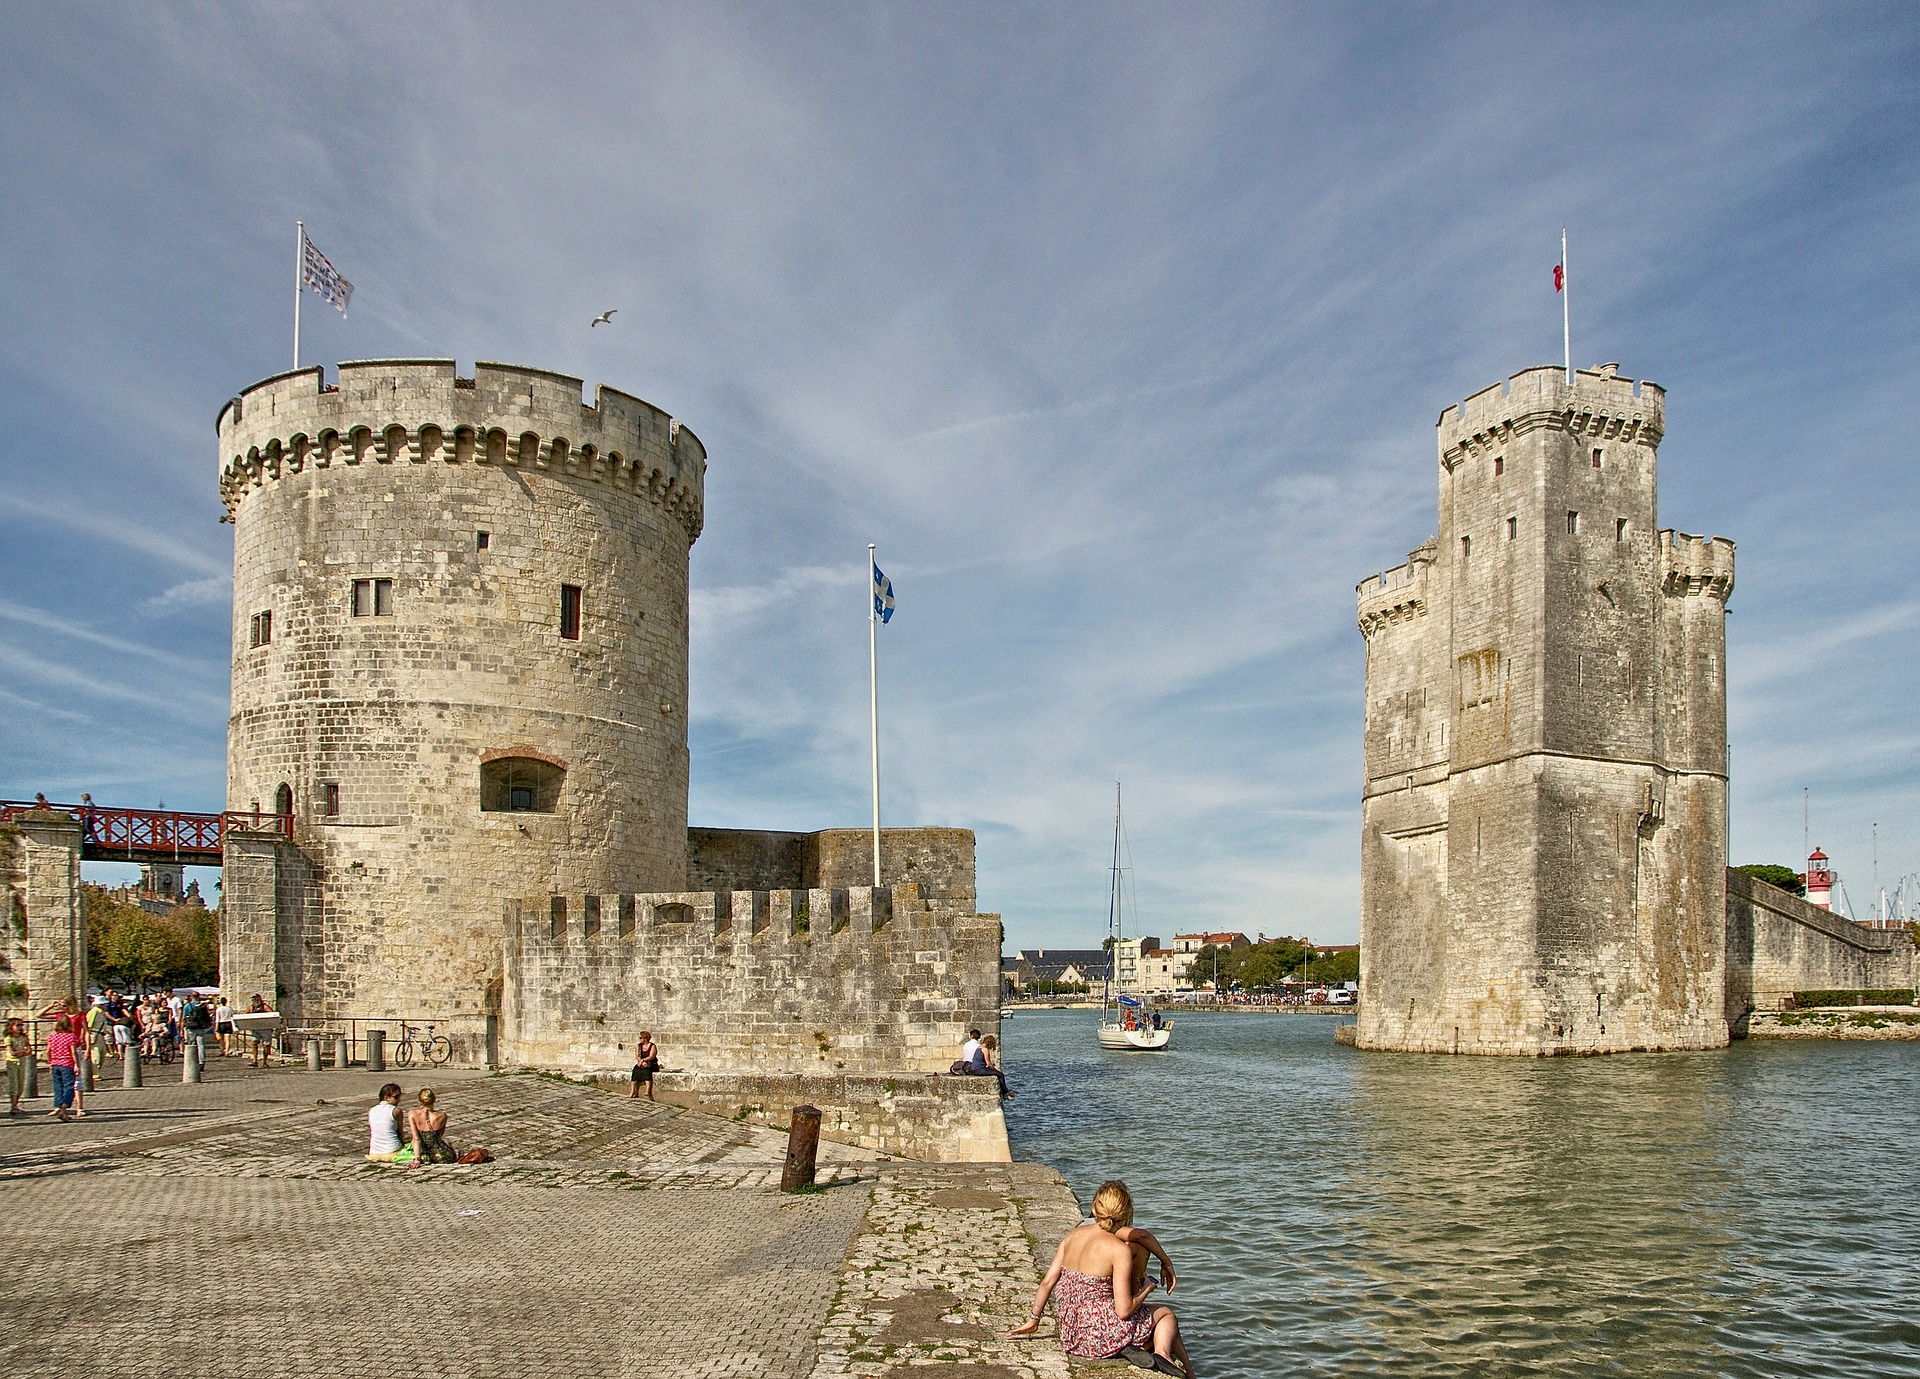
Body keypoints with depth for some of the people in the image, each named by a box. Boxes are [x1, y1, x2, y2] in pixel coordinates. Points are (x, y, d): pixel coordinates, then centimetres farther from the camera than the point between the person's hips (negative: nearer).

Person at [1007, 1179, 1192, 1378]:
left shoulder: (1074, 1235, 3)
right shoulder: (1120, 1249, -15)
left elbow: (1047, 1282, 4)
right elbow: (1124, 1310, -17)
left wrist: (1033, 1319, 16)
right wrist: (1147, 1289, 1)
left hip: (1071, 1334, 6)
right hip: (1102, 1336, -6)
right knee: (1167, 1315, 18)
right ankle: (1162, 1353, -6)